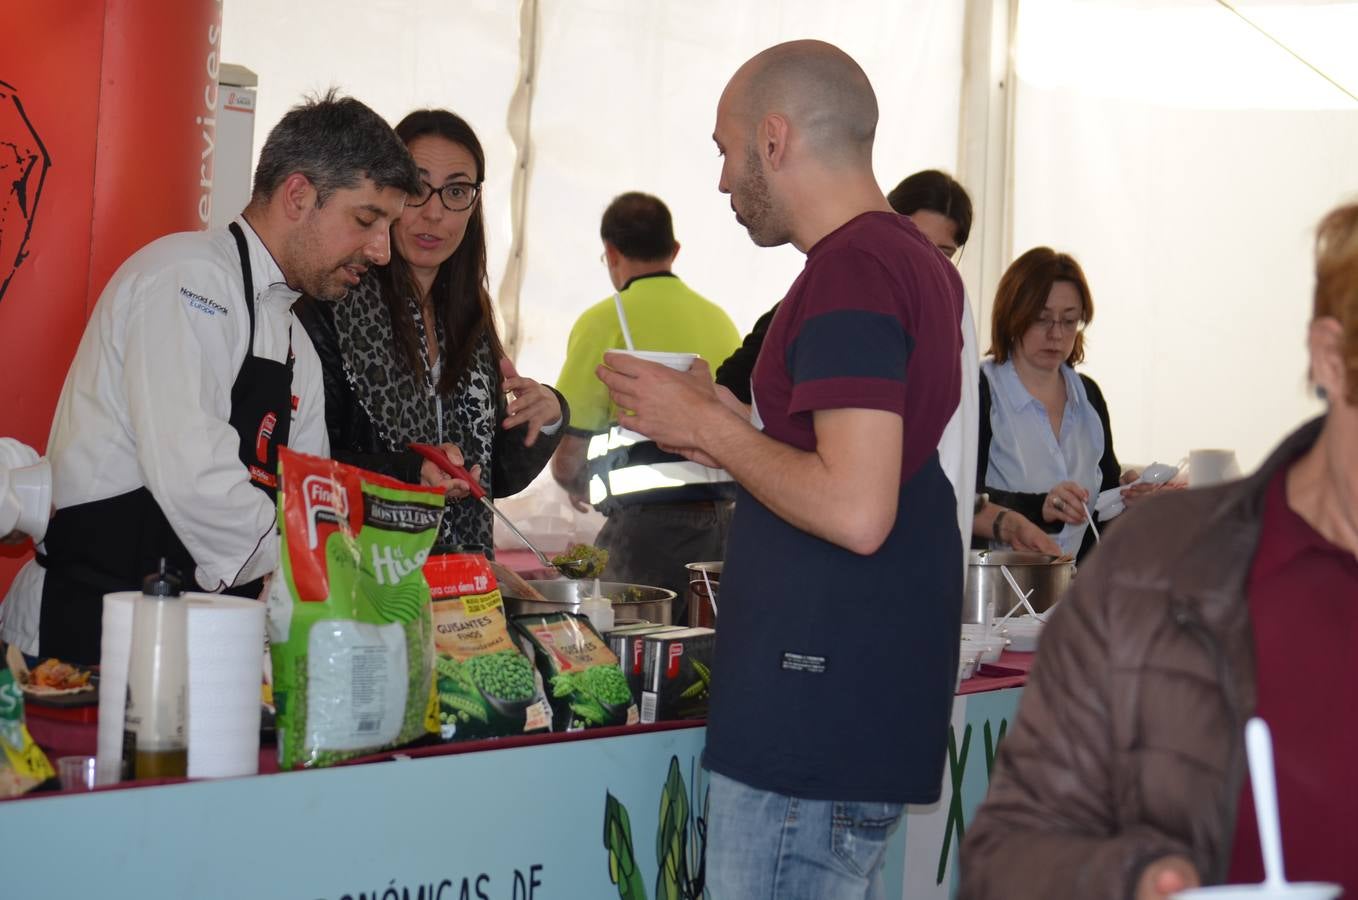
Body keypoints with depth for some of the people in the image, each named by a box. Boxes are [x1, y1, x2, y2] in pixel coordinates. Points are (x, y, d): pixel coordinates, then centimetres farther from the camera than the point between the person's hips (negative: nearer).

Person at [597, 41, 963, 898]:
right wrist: (728, 428, 15)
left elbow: (855, 511, -24)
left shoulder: (850, 273, -16)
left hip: (815, 722, -10)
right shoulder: (914, 258, 15)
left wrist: (706, 426, -11)